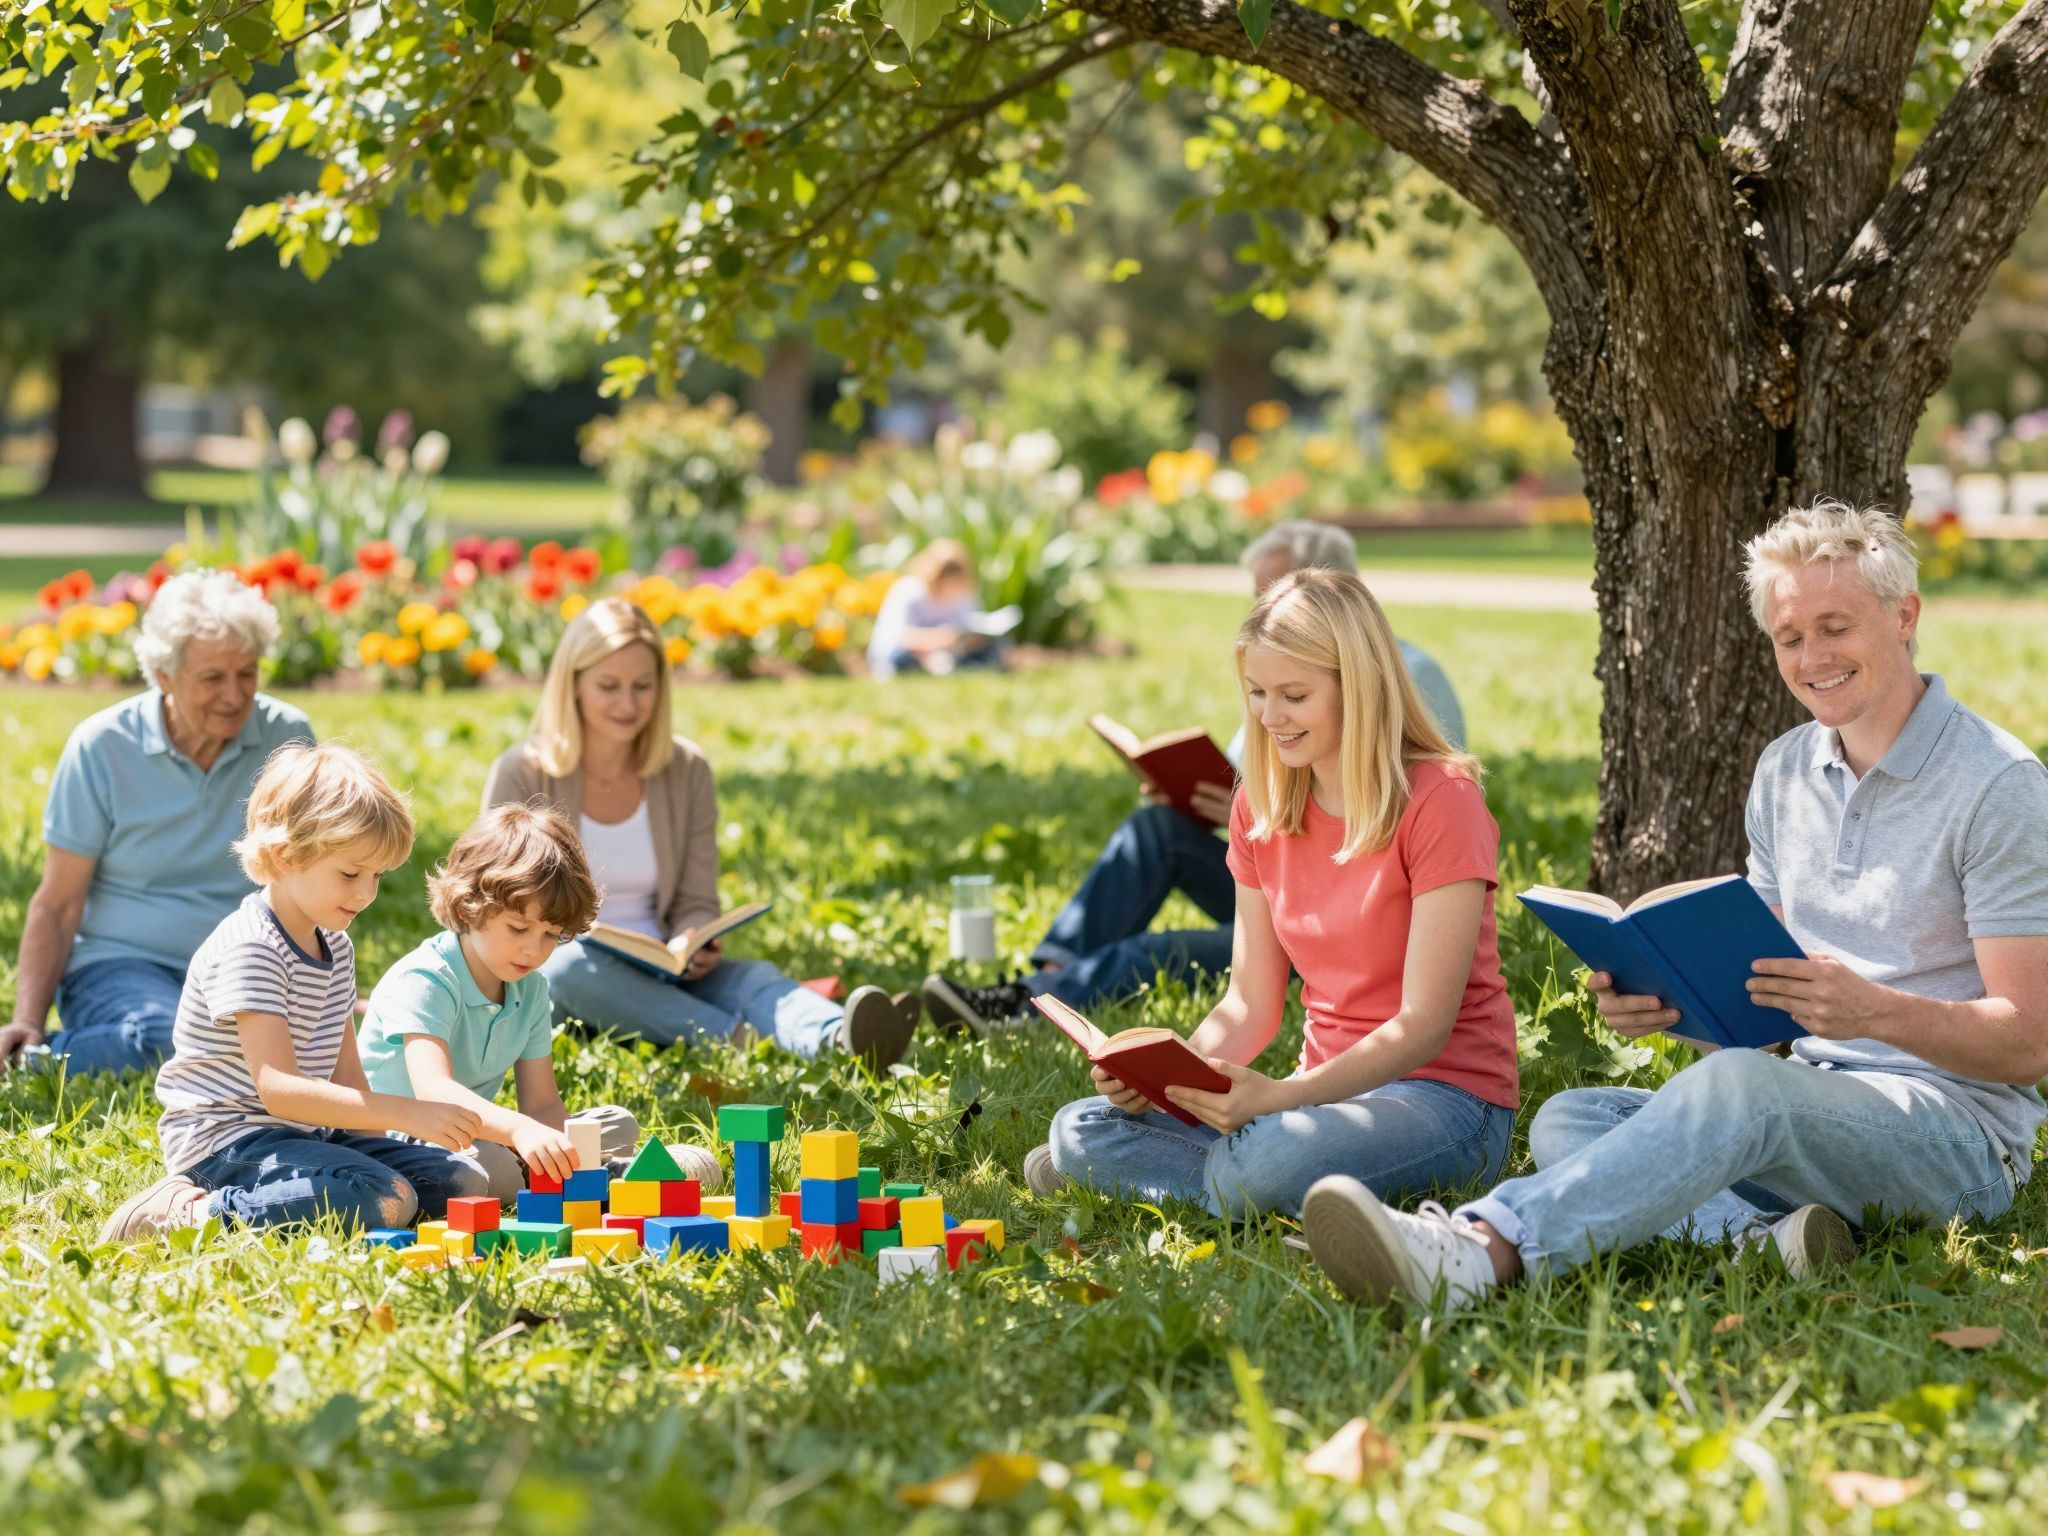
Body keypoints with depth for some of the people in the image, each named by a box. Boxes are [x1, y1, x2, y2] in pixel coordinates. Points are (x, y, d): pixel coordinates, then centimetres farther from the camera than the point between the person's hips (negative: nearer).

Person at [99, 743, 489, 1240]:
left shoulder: (334, 946, 13)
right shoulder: (249, 950, -18)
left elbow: (345, 1072, 14)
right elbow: (278, 1088, -27)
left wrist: (378, 1145, -5)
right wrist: (408, 1113, -31)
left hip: (303, 1132, 10)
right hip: (226, 1137, -10)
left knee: (461, 1183, 2)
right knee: (387, 1201, -30)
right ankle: (191, 1212, -19)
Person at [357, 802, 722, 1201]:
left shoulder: (530, 989, 3)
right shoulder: (421, 983, -23)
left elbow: (542, 1103, 0)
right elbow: (433, 1090, -40)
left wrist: (557, 1151, -24)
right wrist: (520, 1129, -56)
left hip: (478, 1136, 8)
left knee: (618, 1124, 6)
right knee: (490, 1166, -39)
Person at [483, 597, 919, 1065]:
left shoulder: (687, 772, 5)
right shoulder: (521, 775, -3)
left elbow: (695, 904, 6)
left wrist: (693, 948, -17)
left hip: (656, 976, 2)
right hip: (543, 974, -2)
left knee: (754, 975, -29)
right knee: (572, 966, -38)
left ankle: (843, 1037, -62)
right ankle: (739, 1039, -49)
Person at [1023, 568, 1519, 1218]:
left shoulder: (1440, 802, -14)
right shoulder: (1259, 810, 7)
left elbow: (1424, 1023, -18)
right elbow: (1251, 1003, 7)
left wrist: (1281, 1096, -31)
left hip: (1447, 1094, -7)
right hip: (1324, 1087, 7)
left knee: (1268, 1162, -37)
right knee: (1078, 1132, -9)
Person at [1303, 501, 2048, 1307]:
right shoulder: (1784, 770, 15)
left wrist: (1877, 1010, -30)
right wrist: (1669, 1000, -6)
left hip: (1962, 1127, -8)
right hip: (1807, 1100, 8)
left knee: (1738, 1085, -37)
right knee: (1568, 1120, -14)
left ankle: (1480, 1249, -53)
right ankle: (1758, 1236, -40)